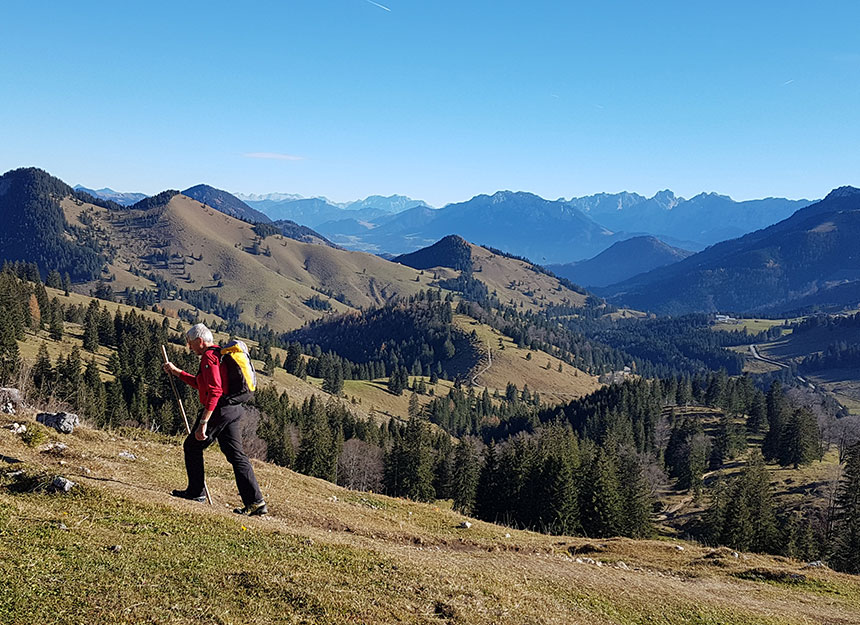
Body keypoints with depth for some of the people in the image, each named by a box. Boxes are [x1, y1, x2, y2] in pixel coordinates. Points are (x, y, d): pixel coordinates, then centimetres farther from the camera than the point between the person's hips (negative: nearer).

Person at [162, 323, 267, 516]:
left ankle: (196, 492, 19)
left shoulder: (209, 357, -12)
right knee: (236, 454, 6)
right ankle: (256, 501, 0)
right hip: (233, 410, 9)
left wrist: (203, 423, -25)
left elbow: (214, 391, -23)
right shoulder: (219, 354, 21)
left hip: (218, 410, -9)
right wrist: (176, 372, 34)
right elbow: (201, 384, 32)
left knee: (192, 447, 10)